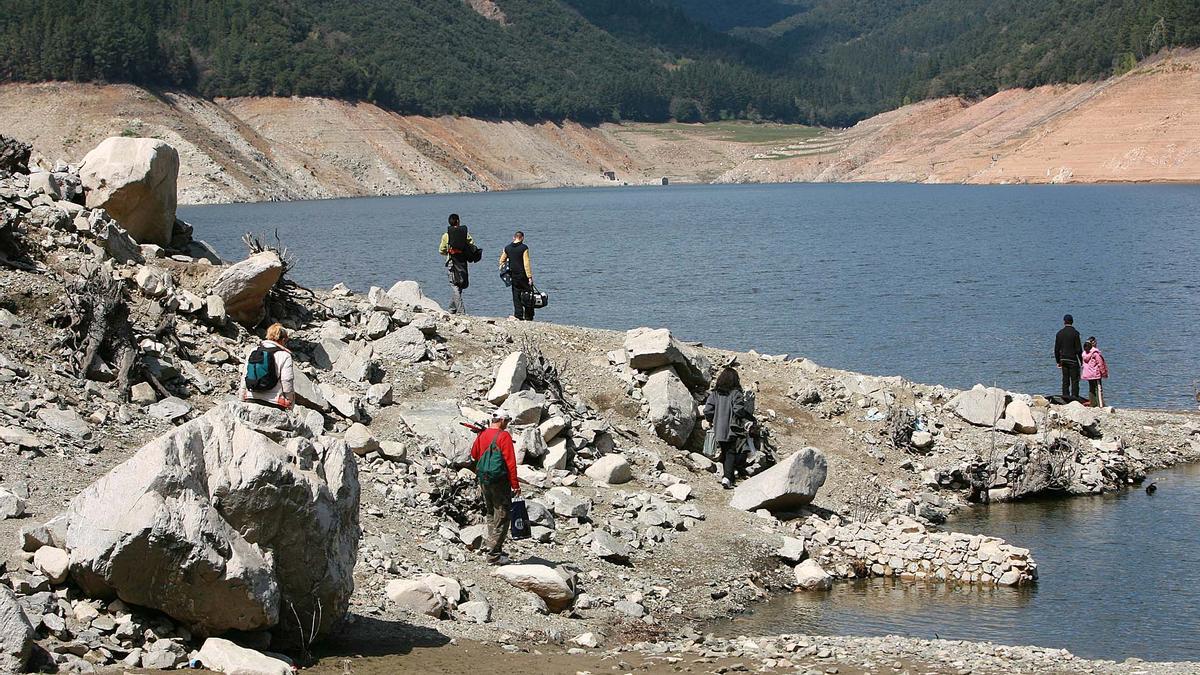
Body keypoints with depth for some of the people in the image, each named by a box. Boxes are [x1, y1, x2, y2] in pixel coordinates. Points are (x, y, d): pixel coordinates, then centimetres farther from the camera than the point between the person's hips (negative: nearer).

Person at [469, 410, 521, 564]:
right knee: (503, 516, -1)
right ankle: (494, 554, -3)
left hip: (483, 480, 7)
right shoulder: (504, 436, -14)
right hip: (500, 481, -7)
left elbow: (474, 455, 18)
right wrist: (515, 484, -15)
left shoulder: (482, 435, 6)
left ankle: (492, 545, 22)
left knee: (491, 514, 20)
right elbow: (510, 462, -17)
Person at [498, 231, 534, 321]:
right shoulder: (524, 248, -11)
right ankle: (528, 317, 4)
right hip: (523, 275, -4)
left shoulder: (507, 248, 3)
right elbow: (526, 263, -14)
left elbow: (502, 261, 12)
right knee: (528, 295, 4)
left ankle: (518, 315, 5)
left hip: (513, 275, 4)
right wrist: (529, 276, -12)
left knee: (516, 296, 10)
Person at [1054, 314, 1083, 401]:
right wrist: (1081, 361, -2)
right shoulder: (1075, 333, -9)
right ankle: (1074, 395, -6)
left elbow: (1056, 349, 8)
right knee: (1075, 379, -1)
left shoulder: (1060, 333, 4)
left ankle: (1065, 394, 8)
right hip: (1073, 360, -4)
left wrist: (1058, 361, 16)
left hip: (1063, 360, 4)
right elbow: (1078, 349, -10)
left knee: (1065, 379, 9)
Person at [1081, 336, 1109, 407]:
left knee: (1091, 388, 16)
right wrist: (1104, 372, -5)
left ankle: (1092, 402, 18)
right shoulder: (1095, 352, -16)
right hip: (1096, 374, -7)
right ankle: (1100, 404, -8)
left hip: (1088, 374, 7)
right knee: (1099, 388, -4)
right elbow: (1100, 363, -14)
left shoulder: (1084, 353, 6)